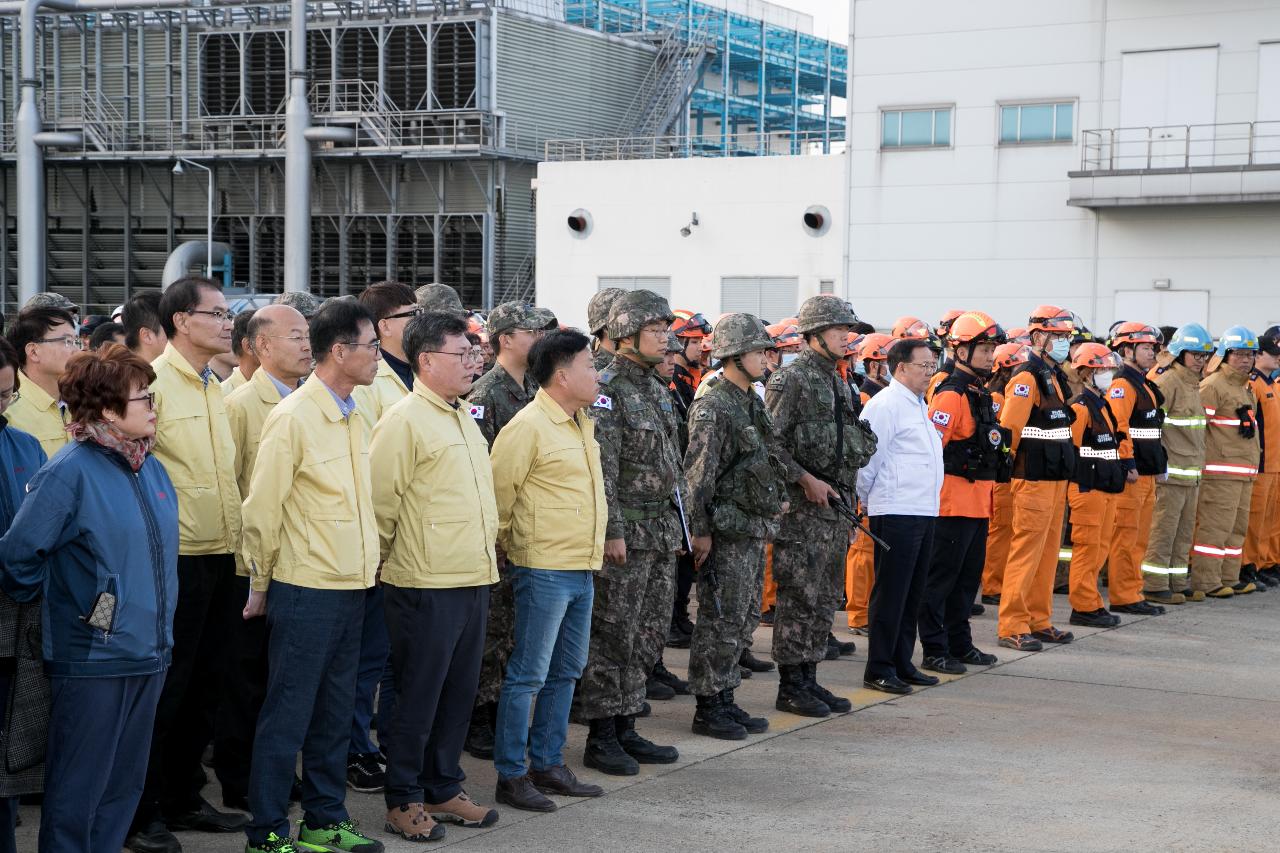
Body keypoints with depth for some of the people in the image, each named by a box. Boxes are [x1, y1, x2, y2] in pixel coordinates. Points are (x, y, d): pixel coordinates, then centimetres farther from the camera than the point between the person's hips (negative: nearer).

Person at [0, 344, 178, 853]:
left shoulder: (150, 468, 7)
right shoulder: (71, 471, -15)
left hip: (148, 656, 7)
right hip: (91, 659, -7)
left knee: (125, 784, 15)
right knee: (77, 789, 4)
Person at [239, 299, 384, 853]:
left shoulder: (353, 420, 11)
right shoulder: (293, 418, -14)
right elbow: (261, 511, -10)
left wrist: (368, 563, 15)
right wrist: (260, 586, -4)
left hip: (351, 586, 7)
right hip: (306, 591, -7)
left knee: (335, 712, 14)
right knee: (288, 714, 0)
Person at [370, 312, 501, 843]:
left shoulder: (464, 418, 15)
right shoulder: (404, 421, -13)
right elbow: (381, 502, -13)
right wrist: (382, 561, -5)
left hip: (473, 580, 8)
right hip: (426, 585, -8)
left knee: (459, 692, 14)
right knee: (418, 695, 2)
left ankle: (443, 788, 27)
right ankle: (403, 802, 13)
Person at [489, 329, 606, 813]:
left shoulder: (582, 424, 13)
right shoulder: (529, 427, -15)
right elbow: (497, 490, -13)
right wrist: (507, 543, -2)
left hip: (582, 568, 9)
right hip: (545, 569, -9)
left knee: (566, 671, 15)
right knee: (528, 674, -3)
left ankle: (548, 764, 24)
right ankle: (511, 776, 4)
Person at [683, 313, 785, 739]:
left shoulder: (753, 404, 15)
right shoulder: (712, 409, -14)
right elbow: (698, 476, -17)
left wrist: (774, 502, 20)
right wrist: (700, 531, -19)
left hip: (755, 529, 9)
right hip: (727, 532, -9)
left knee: (743, 619, 13)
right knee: (721, 622, -4)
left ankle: (725, 700, 21)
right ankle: (707, 708, 3)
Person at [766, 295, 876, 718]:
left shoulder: (839, 384, 17)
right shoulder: (790, 380, -10)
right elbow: (770, 443, -16)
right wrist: (805, 480, -19)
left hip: (835, 504, 9)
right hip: (802, 507, -9)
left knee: (824, 598, 11)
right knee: (799, 597, -6)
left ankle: (809, 679, 18)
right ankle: (790, 687, 0)